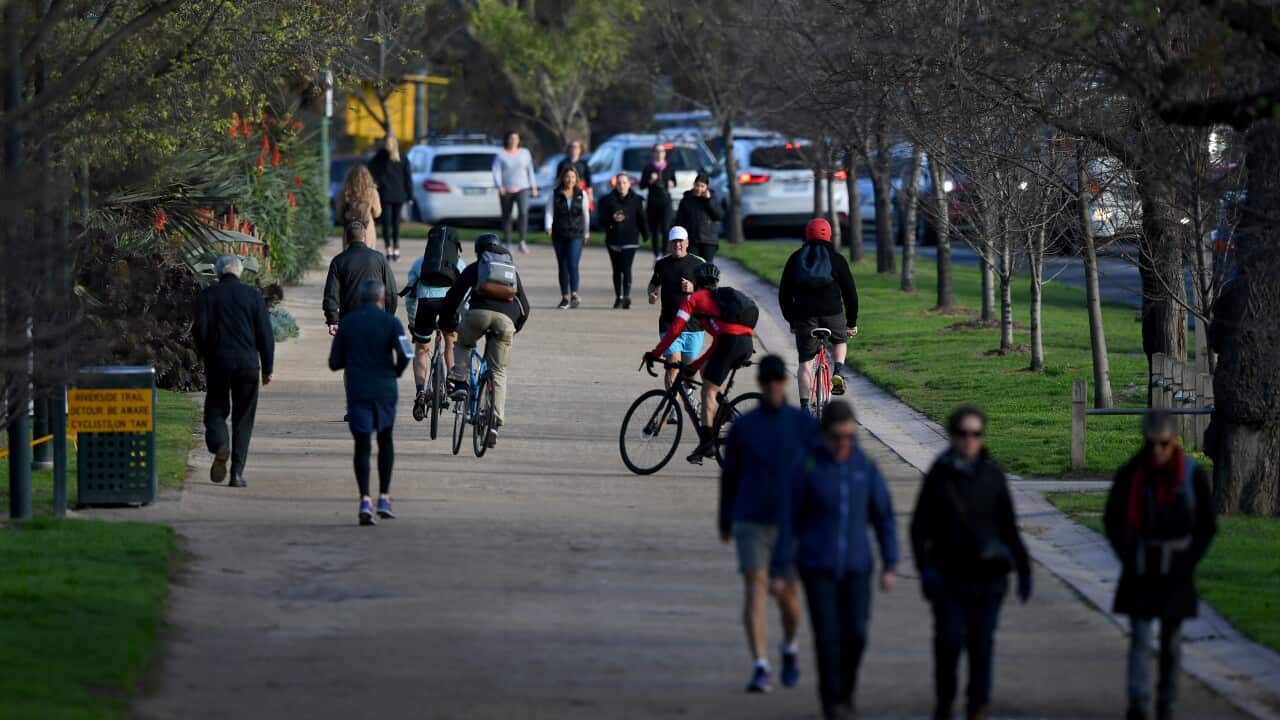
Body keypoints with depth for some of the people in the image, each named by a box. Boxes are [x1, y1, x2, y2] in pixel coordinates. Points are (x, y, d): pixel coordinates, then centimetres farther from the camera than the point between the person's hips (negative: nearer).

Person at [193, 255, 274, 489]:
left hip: (218, 362, 0)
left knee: (216, 409, 12)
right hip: (247, 363, 0)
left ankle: (219, 445, -19)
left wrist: (206, 356, 12)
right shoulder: (253, 295, 3)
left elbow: (199, 330, -4)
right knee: (243, 417, 7)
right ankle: (237, 471, 0)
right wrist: (267, 368, 5)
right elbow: (265, 333, 0)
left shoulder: (207, 295, 2)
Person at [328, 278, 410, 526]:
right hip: (384, 389, 0)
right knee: (385, 441, 18)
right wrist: (396, 371, 5)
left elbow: (334, 363, 2)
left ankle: (365, 499, -17)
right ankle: (384, 497, 16)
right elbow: (404, 354, -16)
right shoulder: (390, 322, -3)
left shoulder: (347, 323, 3)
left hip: (357, 391, 0)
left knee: (362, 445, 0)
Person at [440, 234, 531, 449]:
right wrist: (517, 328, 45)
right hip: (506, 319, 2)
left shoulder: (474, 268, 23)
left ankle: (459, 383, 10)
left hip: (479, 313, -2)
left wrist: (446, 322, 31)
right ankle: (495, 422, 2)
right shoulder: (512, 270, 32)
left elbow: (453, 296, 18)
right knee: (498, 372, 10)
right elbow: (524, 306, 31)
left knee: (463, 344, 32)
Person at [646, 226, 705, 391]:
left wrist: (693, 288, -18)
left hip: (693, 325, 0)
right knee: (673, 365, -13)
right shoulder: (662, 264, 9)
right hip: (669, 324, 0)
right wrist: (652, 294, 4)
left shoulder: (697, 263, 1)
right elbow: (654, 283, 26)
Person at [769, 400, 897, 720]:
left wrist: (889, 565, -1)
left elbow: (883, 518, 7)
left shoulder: (866, 469, 2)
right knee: (827, 635, -9)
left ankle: (845, 690, 18)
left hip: (855, 567, 2)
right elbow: (788, 522, -3)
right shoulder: (807, 469, -5)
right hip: (816, 566, -2)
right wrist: (778, 571, -5)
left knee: (855, 633, -8)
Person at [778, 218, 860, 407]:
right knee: (840, 341, 29)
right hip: (833, 313, -1)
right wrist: (852, 322, 15)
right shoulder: (836, 258, 8)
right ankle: (838, 370, 2)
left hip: (804, 315, 1)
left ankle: (804, 406, -2)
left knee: (805, 362, 6)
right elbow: (850, 291, 7)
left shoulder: (795, 259, 13)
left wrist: (791, 320, 23)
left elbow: (784, 293, 14)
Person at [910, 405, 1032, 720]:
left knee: (982, 643, 1)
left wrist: (1022, 567, 8)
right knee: (949, 640, -8)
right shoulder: (939, 475, 1)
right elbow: (920, 527, 3)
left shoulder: (992, 475, 5)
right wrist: (925, 569, -7)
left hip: (988, 576, 1)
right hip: (949, 575, -1)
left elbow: (1008, 527, 12)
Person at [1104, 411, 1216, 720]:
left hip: (1176, 570, 1)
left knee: (1171, 639, 9)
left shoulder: (1193, 475, -10)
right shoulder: (1129, 474, -9)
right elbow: (1112, 520, 4)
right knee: (1140, 636, -11)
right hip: (1140, 569, -1)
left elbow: (1208, 524, 0)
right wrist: (1127, 560, -4)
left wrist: (1187, 564, -7)